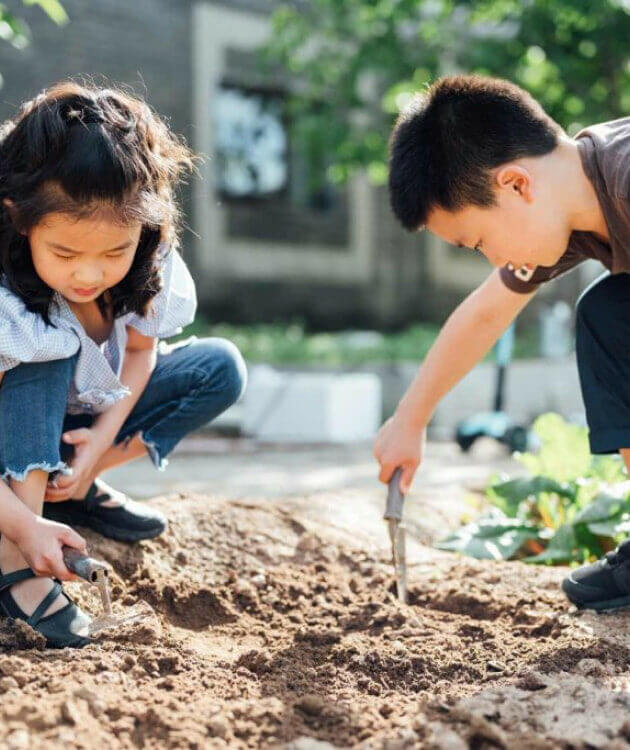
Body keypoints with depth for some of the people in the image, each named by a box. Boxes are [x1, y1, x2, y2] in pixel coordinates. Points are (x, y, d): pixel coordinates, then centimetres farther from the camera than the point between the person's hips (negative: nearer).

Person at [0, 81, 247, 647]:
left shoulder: (149, 263, -21)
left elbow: (140, 349, -5)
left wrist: (104, 436, -19)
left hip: (79, 421, 5)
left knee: (220, 368, -12)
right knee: (49, 348, -35)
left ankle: (76, 488, -3)